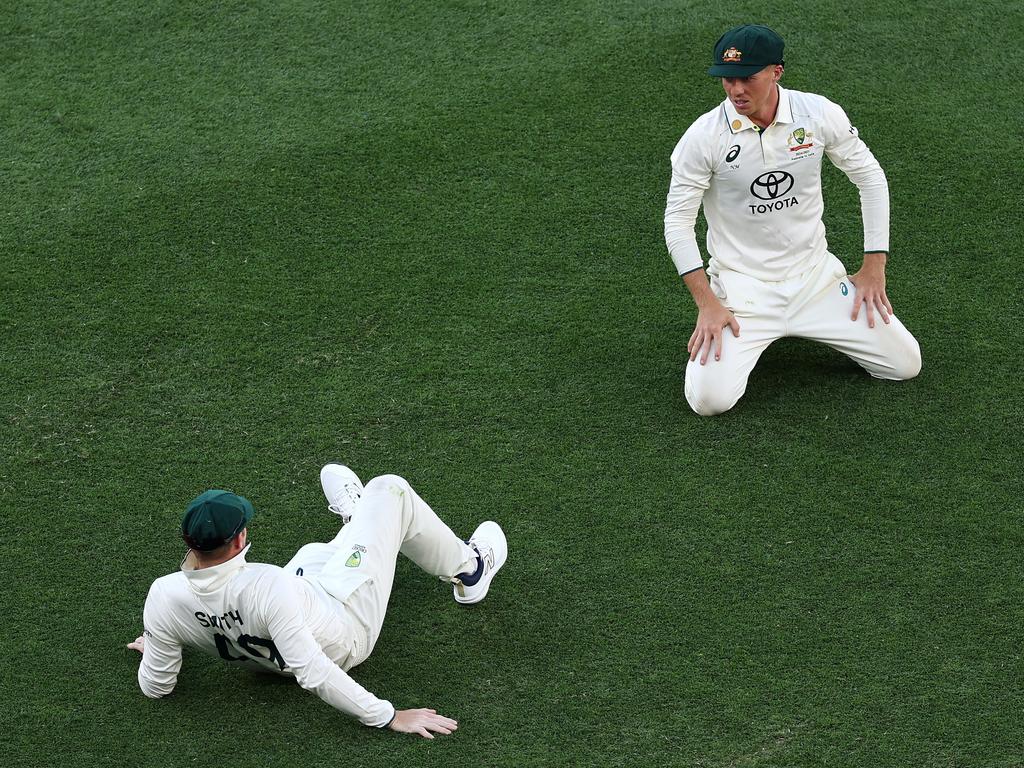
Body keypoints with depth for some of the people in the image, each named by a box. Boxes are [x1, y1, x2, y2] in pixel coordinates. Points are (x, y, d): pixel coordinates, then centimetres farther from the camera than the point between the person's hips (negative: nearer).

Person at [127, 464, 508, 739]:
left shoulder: (163, 597, -27)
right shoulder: (267, 585, -43)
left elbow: (155, 687, -11)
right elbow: (314, 676, -40)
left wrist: (158, 647, 11)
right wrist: (390, 716, -34)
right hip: (345, 638, -5)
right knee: (390, 489, 5)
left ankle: (353, 521, 69)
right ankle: (467, 569, 31)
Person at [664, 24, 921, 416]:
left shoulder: (820, 114, -10)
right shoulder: (703, 136, -16)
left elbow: (870, 177, 2)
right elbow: (678, 222, -10)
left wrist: (874, 266, -1)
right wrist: (707, 304, -16)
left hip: (815, 276, 2)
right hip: (742, 286, -2)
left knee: (905, 364, -2)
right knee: (710, 398, -20)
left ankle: (812, 324, 23)